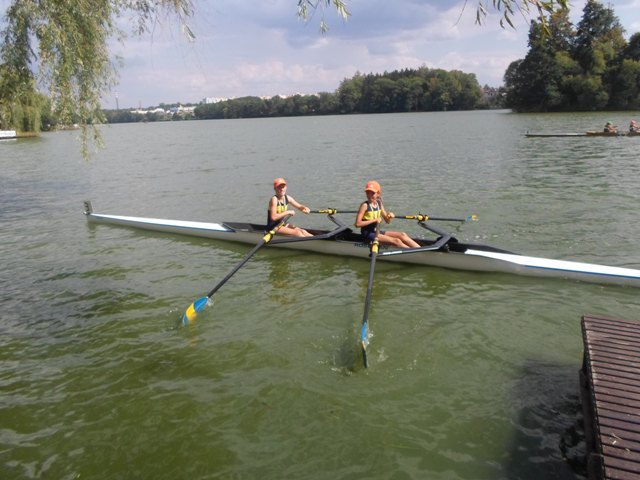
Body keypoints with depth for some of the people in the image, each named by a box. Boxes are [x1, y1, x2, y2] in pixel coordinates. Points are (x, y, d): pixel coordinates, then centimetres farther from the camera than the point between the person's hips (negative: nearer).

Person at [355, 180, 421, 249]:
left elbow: (387, 221, 14)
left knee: (402, 235, -6)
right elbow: (357, 224, -20)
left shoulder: (379, 203, 9)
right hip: (368, 233, -8)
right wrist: (374, 220, -21)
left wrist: (389, 216, -10)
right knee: (396, 241, -19)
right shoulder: (365, 205, -12)